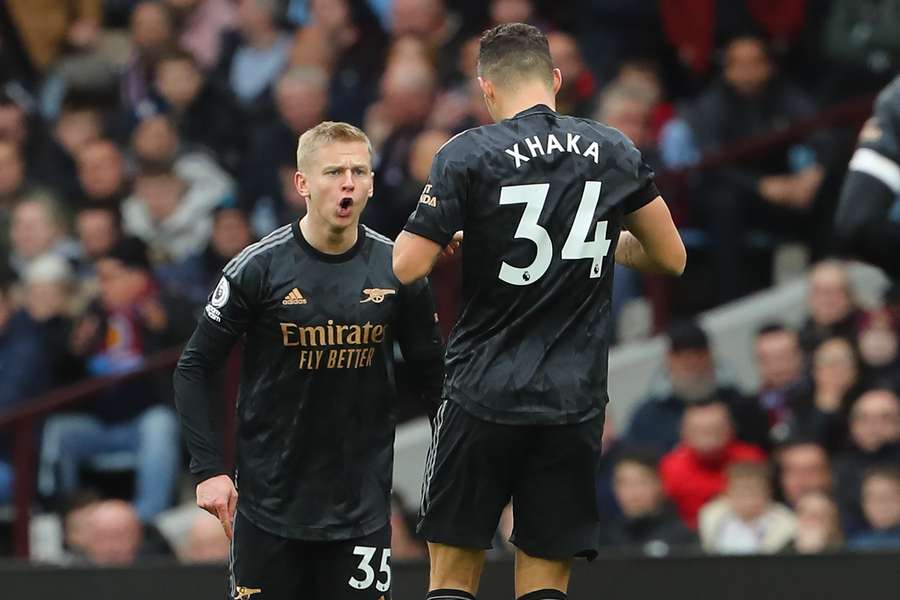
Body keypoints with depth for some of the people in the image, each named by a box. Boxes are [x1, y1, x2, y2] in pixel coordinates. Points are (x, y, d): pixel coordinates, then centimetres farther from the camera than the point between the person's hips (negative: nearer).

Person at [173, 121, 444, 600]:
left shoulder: (395, 269, -1)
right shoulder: (260, 267, -8)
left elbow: (431, 371, 8)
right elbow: (193, 370, -3)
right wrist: (208, 469, -10)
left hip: (361, 503, 2)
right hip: (270, 501, -2)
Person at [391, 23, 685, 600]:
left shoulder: (466, 156, -7)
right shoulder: (615, 151, 4)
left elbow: (406, 267, -11)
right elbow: (671, 257, 12)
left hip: (483, 397, -2)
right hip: (574, 401, 3)